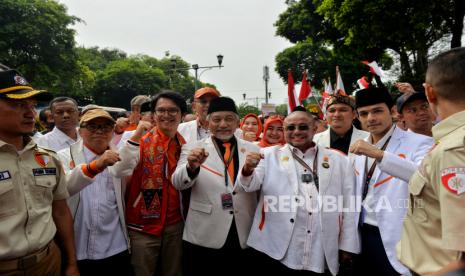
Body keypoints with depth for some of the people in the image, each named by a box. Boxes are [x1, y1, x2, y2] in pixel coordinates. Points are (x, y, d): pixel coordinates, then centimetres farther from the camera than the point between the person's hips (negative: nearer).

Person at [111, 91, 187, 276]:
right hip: (143, 225, -3)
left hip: (174, 223, 4)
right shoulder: (141, 139, -9)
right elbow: (119, 172, -25)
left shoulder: (185, 143, 2)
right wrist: (135, 137, -30)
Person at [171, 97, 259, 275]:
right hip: (203, 238, -1)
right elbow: (178, 182, -13)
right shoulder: (193, 148, 0)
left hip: (244, 238, 2)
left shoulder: (253, 150, 6)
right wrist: (191, 166, -31)